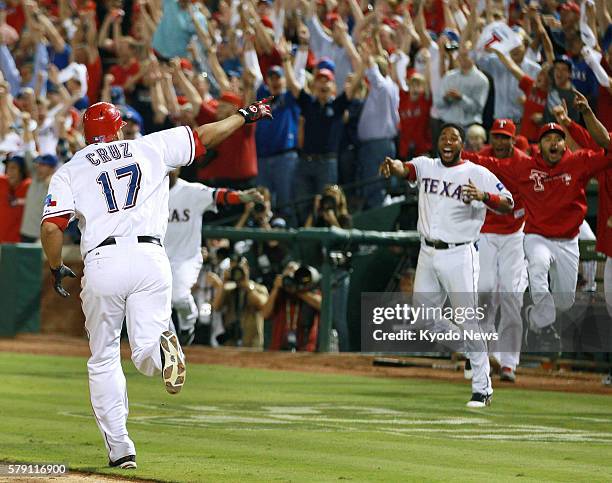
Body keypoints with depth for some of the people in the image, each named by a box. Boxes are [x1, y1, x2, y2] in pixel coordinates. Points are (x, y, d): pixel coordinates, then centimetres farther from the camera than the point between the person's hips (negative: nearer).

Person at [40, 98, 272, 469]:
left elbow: (51, 227, 1)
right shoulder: (150, 148, 16)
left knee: (104, 359, 13)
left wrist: (57, 269, 17)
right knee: (146, 353, 0)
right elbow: (204, 136, 24)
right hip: (150, 259, 0)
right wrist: (245, 116, 39)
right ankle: (159, 348, -38)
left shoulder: (70, 171, 13)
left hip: (102, 262, 0)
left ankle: (120, 447, 6)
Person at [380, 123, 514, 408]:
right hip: (427, 254, 5)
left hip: (459, 254, -5)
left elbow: (508, 204, -9)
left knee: (469, 321, -7)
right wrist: (393, 166, -33)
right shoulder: (425, 166, 9)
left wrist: (483, 197, -29)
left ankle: (482, 387, -2)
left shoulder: (477, 174, -3)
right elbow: (405, 169, -9)